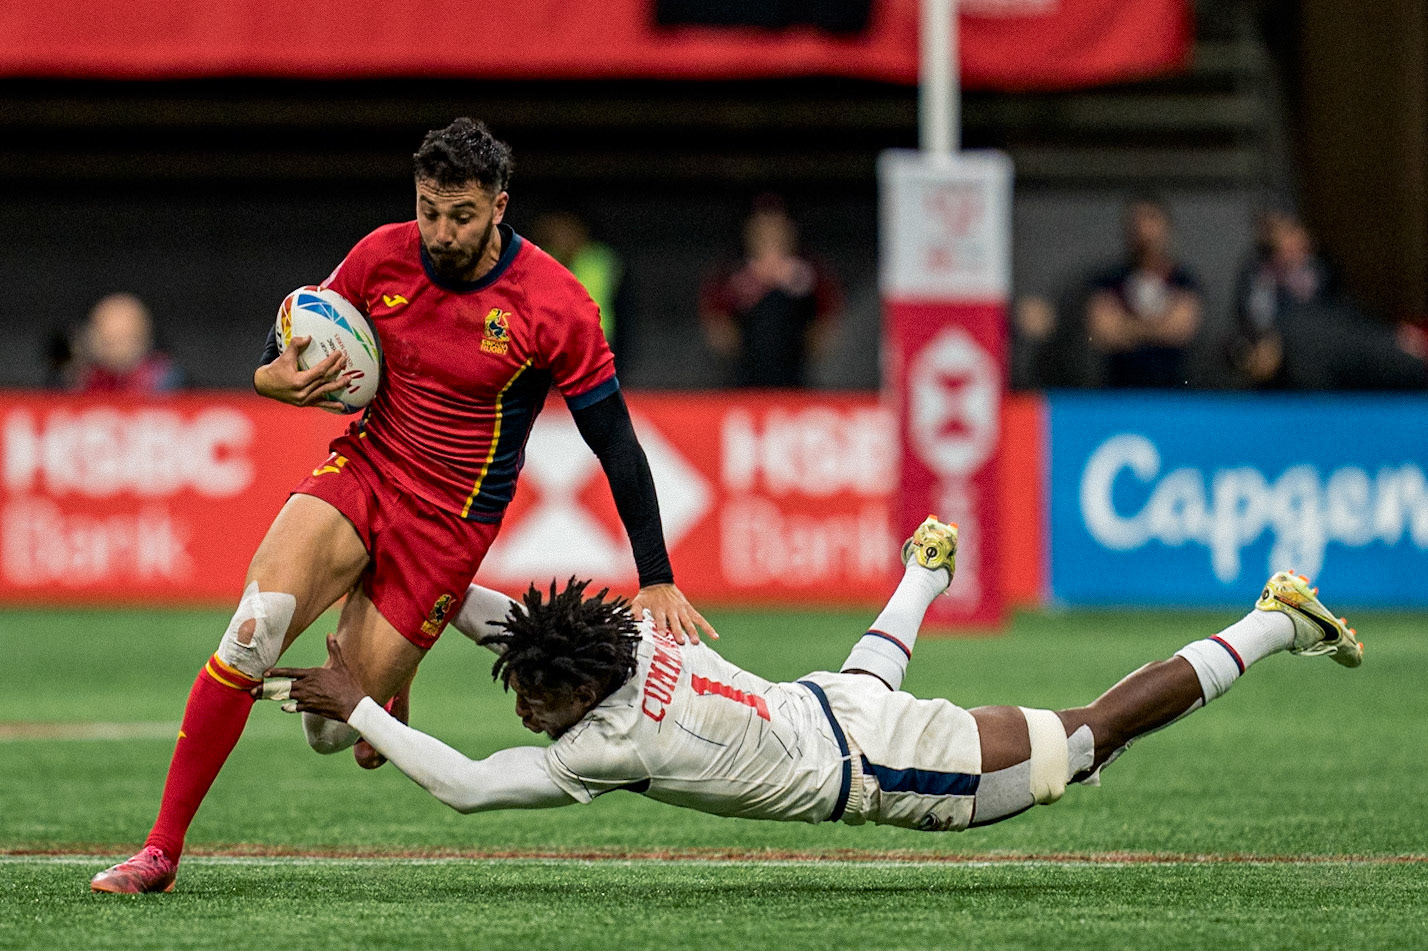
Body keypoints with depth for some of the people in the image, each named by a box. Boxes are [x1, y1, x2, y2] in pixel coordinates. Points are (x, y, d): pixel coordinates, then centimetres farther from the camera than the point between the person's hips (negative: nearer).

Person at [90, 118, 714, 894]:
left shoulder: (555, 305, -15)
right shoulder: (382, 256, -5)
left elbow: (615, 441, -9)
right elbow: (299, 336, 10)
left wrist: (656, 581, -10)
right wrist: (276, 377, -16)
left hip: (451, 521, -2)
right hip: (363, 469, 2)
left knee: (337, 733, -7)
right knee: (255, 625, -24)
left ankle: (383, 674, 34)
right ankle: (162, 851, -16)